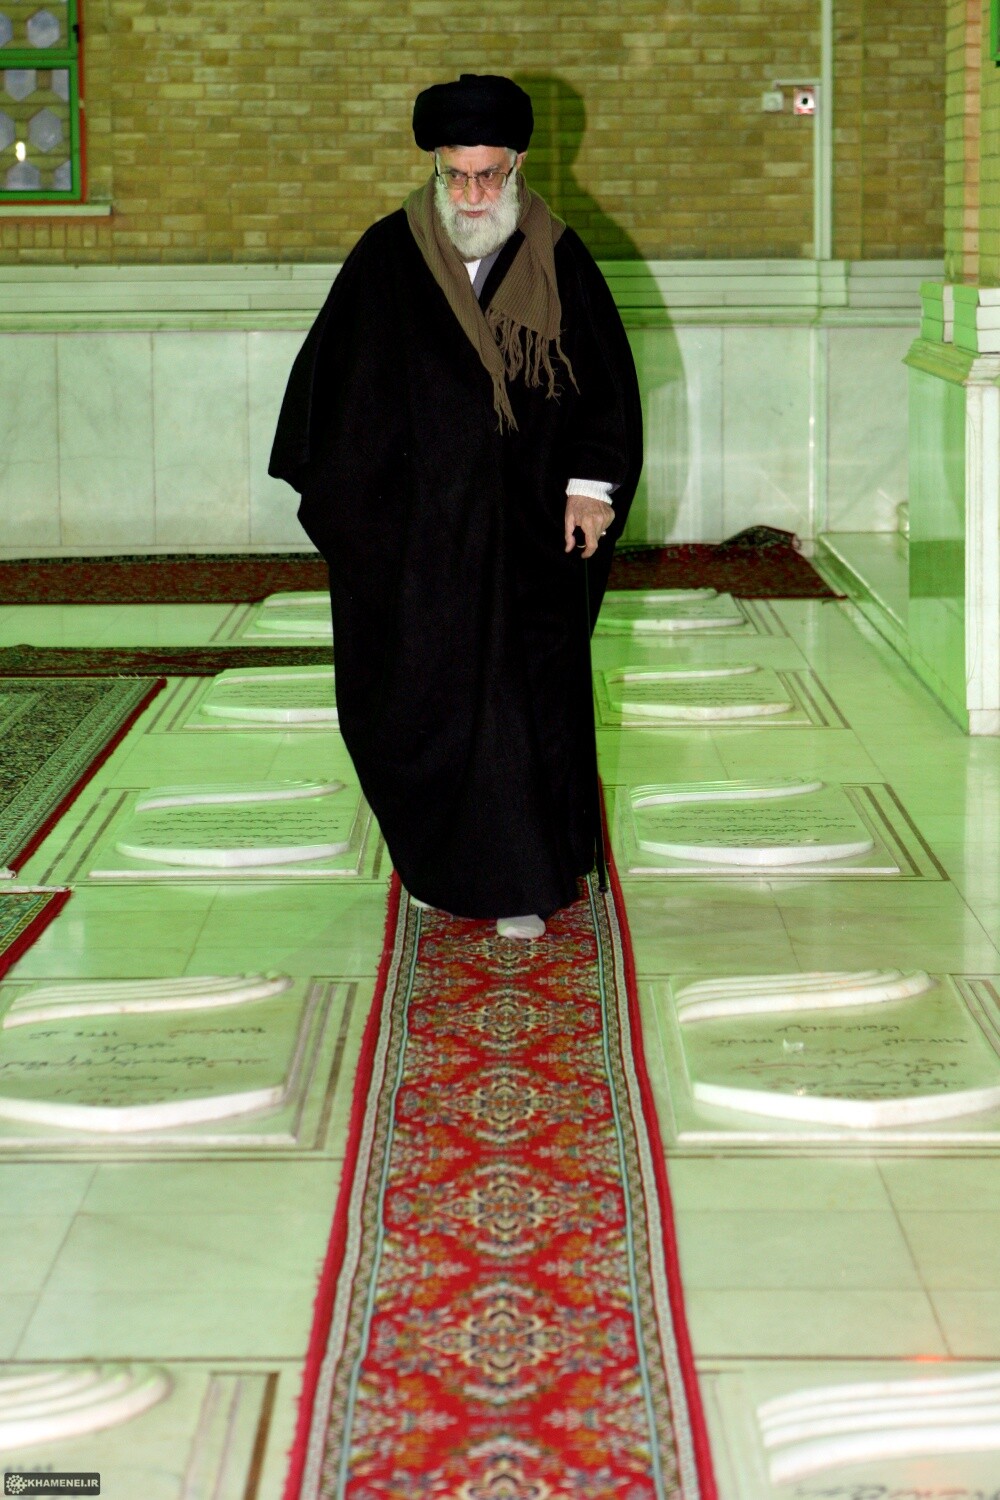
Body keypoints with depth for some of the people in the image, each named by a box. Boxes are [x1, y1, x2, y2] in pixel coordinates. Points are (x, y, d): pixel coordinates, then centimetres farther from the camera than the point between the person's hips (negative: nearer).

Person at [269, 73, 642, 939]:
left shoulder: (559, 262, 0)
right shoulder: (388, 259, -1)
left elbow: (608, 379, 5)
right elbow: (333, 376, 4)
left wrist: (592, 485, -1)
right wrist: (339, 496, 2)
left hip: (529, 533, 0)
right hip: (416, 533, 0)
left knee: (527, 698, 1)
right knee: (420, 697, 6)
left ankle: (521, 881, 9)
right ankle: (441, 861, 23)